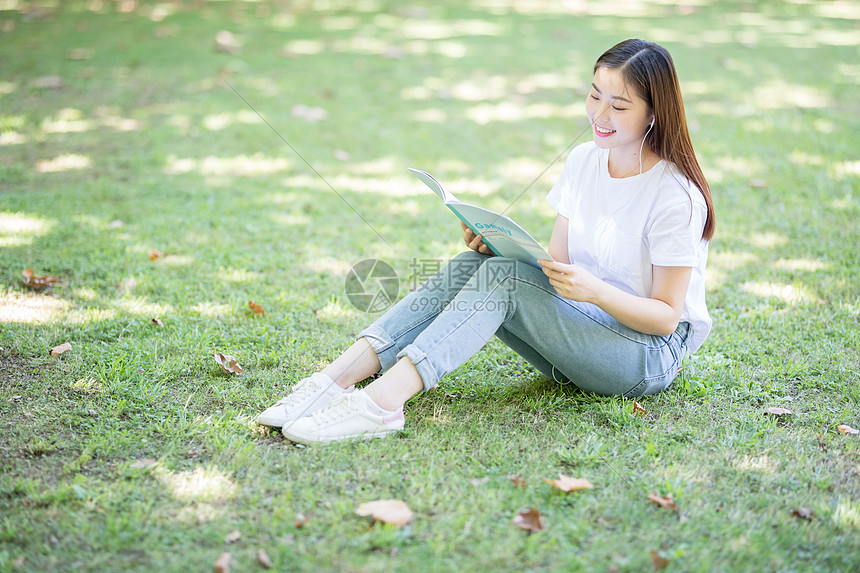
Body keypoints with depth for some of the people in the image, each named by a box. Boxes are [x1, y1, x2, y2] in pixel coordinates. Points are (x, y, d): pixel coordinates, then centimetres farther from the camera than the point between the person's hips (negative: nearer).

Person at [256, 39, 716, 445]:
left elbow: (666, 316, -14)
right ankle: (337, 378, -30)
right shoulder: (584, 161, 5)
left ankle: (383, 401, -40)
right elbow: (557, 265, 7)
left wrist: (595, 291, -31)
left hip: (652, 355, -6)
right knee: (471, 264, -18)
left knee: (503, 277, -29)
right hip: (582, 328, 6)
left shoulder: (677, 197, -16)